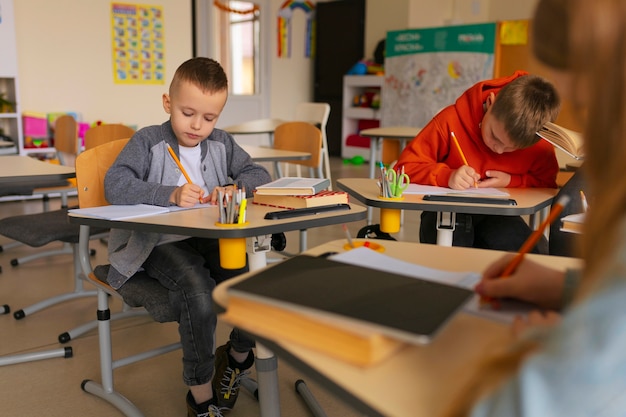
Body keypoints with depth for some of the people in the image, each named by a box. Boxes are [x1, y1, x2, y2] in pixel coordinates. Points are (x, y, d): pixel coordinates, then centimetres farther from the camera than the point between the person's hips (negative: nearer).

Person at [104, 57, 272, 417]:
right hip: (161, 243, -4)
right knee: (199, 294, -31)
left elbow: (260, 174, 11)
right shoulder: (148, 141, 0)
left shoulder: (222, 144, 14)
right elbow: (116, 185, -13)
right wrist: (171, 195, -25)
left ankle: (239, 355, 13)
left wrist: (235, 188, -12)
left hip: (211, 238, 5)